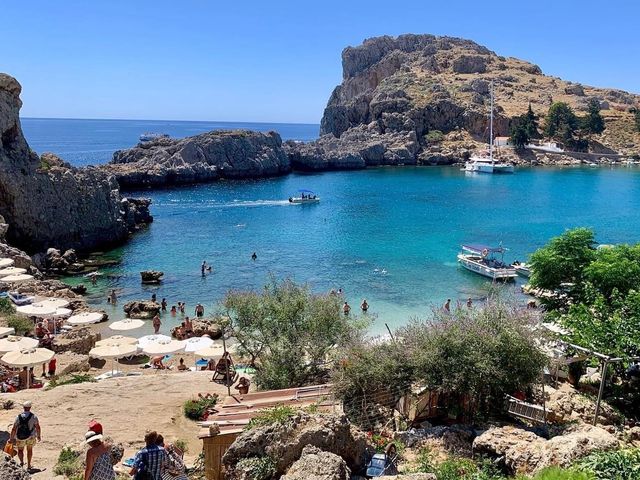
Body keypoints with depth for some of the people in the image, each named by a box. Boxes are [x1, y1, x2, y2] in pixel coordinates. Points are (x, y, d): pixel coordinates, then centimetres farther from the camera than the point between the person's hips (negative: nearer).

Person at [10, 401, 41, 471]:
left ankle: (21, 461, -3)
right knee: (29, 450, 22)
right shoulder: (33, 416, -11)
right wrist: (39, 436, 5)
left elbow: (14, 429, -10)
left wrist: (11, 438, 2)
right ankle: (28, 466, 23)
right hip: (31, 437, 0)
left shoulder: (18, 417, -10)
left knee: (20, 450, 22)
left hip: (20, 438, 0)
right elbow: (38, 427, -10)